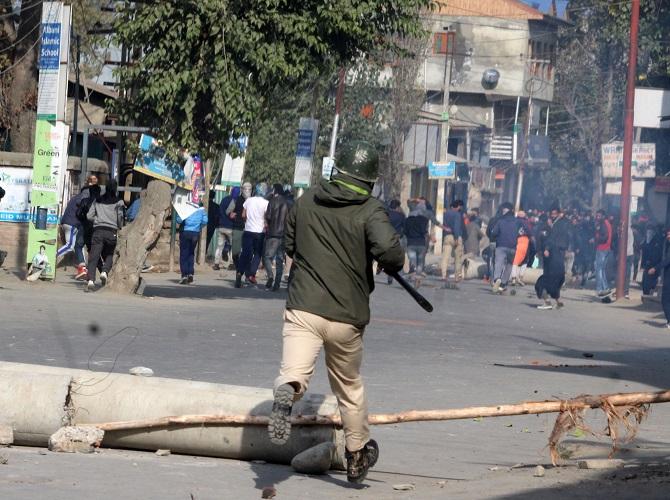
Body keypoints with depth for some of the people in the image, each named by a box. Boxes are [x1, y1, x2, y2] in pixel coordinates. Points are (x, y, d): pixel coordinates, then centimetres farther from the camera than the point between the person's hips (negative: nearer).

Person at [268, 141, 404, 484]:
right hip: (347, 315, 0)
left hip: (303, 308, 0)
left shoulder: (306, 201, 5)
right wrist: (392, 265, -1)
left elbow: (289, 246, 17)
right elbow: (389, 251, -24)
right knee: (349, 387, 19)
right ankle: (357, 453, 34)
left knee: (294, 371, -15)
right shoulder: (370, 211, -8)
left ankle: (286, 392, -51)